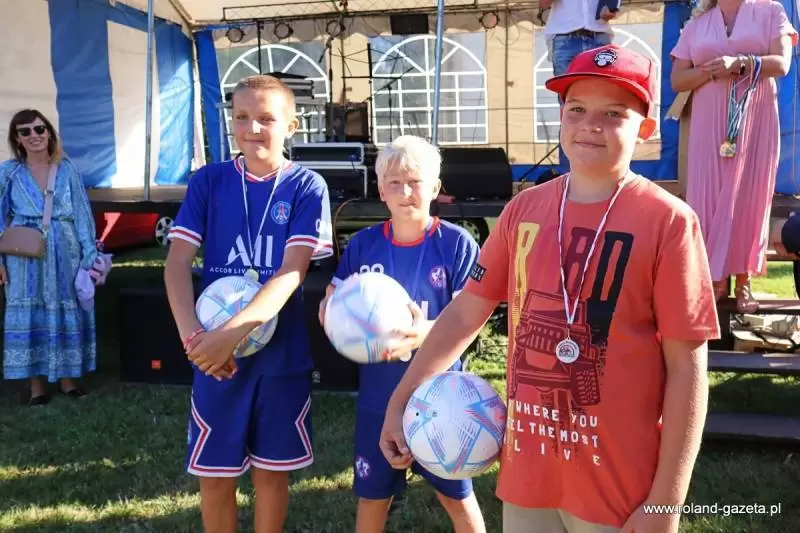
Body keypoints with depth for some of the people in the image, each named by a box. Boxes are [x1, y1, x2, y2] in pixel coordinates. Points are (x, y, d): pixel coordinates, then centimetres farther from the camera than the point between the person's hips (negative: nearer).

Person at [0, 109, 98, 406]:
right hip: (25, 256, -1)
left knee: (66, 312, 7)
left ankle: (67, 377, 20)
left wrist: (89, 254, -1)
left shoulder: (67, 168, 2)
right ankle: (37, 384, 13)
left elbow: (82, 213, 3)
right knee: (30, 316, 3)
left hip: (64, 254, 1)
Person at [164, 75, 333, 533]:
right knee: (216, 474, 11)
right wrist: (192, 335, -21)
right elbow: (178, 262, -5)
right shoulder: (209, 181, 1)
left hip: (282, 355, -1)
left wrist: (232, 332, -26)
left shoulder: (307, 186, -5)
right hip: (217, 353, 1)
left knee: (272, 471, 13)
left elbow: (293, 272, -15)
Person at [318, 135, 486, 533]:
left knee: (456, 495, 12)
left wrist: (429, 332, -31)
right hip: (379, 396, 3)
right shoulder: (362, 244, -2)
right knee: (372, 496, 17)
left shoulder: (456, 243, -10)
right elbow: (329, 304, 3)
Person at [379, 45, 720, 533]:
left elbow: (687, 368, -12)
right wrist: (400, 400, 6)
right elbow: (466, 313, 7)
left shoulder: (668, 221, -12)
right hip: (525, 470, 4)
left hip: (620, 485, -4)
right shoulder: (525, 208, 0)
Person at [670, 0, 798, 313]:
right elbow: (677, 80, 5)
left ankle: (743, 282, 1)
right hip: (709, 125, 1)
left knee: (748, 196, -3)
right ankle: (717, 278, 4)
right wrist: (711, 70, -12)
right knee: (709, 196, -4)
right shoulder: (695, 26, 13)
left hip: (755, 121, -1)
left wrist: (739, 63, -18)